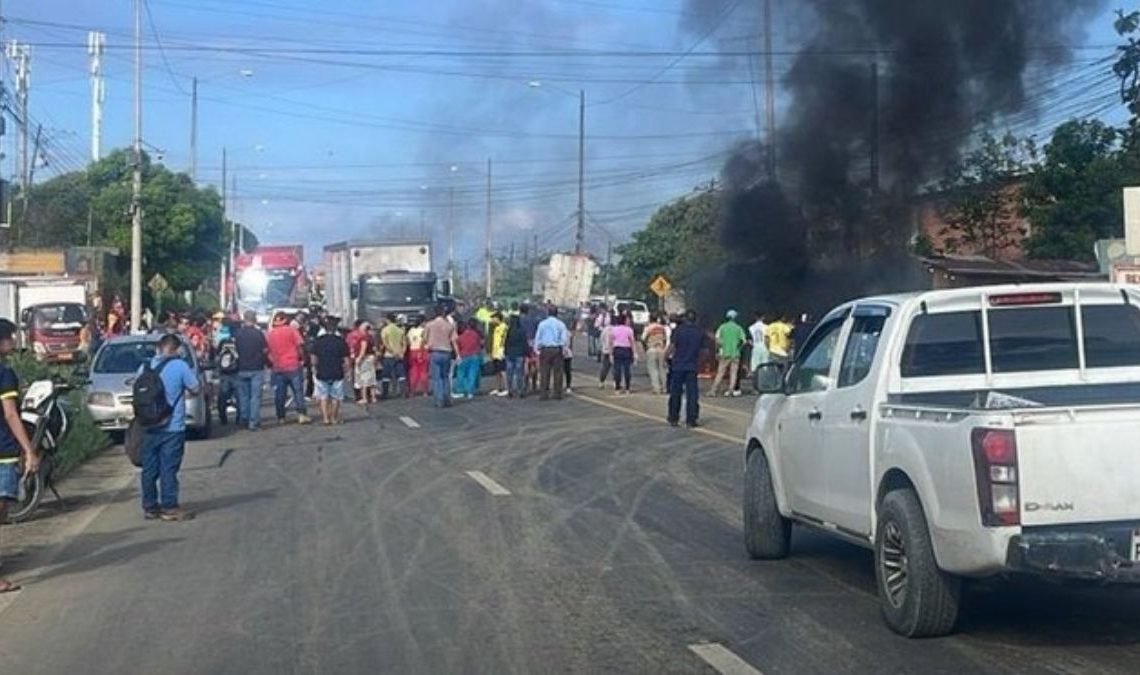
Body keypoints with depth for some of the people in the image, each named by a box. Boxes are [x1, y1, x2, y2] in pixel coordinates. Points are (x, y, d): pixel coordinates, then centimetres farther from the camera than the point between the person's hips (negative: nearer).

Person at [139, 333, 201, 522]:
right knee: (169, 468, 0)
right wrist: (185, 394, 17)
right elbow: (195, 389, -4)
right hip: (172, 427, -4)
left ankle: (149, 506, 16)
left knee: (149, 468, 10)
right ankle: (169, 507, 3)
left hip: (149, 427, 4)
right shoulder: (179, 366, -10)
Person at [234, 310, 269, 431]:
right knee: (255, 395, 1)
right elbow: (265, 351, -5)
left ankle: (243, 419, 17)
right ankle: (253, 421, -3)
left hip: (242, 369, 2)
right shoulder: (259, 333, -10)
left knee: (243, 395, 13)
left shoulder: (237, 334, -4)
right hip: (257, 369, -2)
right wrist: (268, 362, 14)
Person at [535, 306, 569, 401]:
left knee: (544, 372, 2)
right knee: (557, 372, 6)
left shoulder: (542, 324, -1)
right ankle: (558, 394, 7)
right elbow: (565, 338, 0)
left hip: (545, 350, -1)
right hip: (557, 349, 1)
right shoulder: (561, 324, 0)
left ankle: (543, 394, 1)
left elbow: (537, 338, 3)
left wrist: (537, 349, 13)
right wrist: (564, 349, 13)